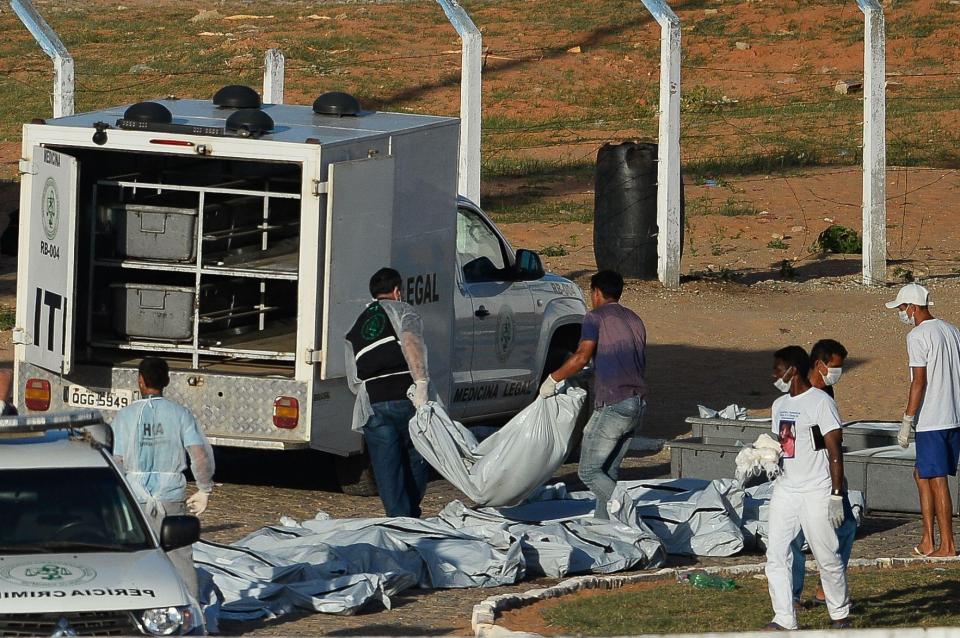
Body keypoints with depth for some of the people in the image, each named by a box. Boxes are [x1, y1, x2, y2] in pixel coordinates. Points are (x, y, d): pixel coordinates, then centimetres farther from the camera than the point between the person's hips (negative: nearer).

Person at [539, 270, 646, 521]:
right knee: (610, 470, 15)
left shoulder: (596, 317, -1)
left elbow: (582, 356, -14)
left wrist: (553, 378, -2)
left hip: (613, 404, -8)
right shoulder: (634, 320, 22)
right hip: (639, 403, 8)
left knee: (589, 471, -5)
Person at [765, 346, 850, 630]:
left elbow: (835, 451, -13)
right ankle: (784, 619, 1)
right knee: (776, 554, -1)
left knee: (828, 558, 0)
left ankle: (840, 615, 16)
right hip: (785, 489, 7)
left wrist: (836, 495, -17)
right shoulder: (780, 405, 14)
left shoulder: (821, 402, -11)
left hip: (816, 491, -7)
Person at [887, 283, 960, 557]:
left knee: (937, 481, -2)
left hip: (931, 421, -8)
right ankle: (927, 542, 16)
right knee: (922, 474, 17)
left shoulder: (917, 336, -12)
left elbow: (919, 382, -16)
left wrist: (907, 421, -13)